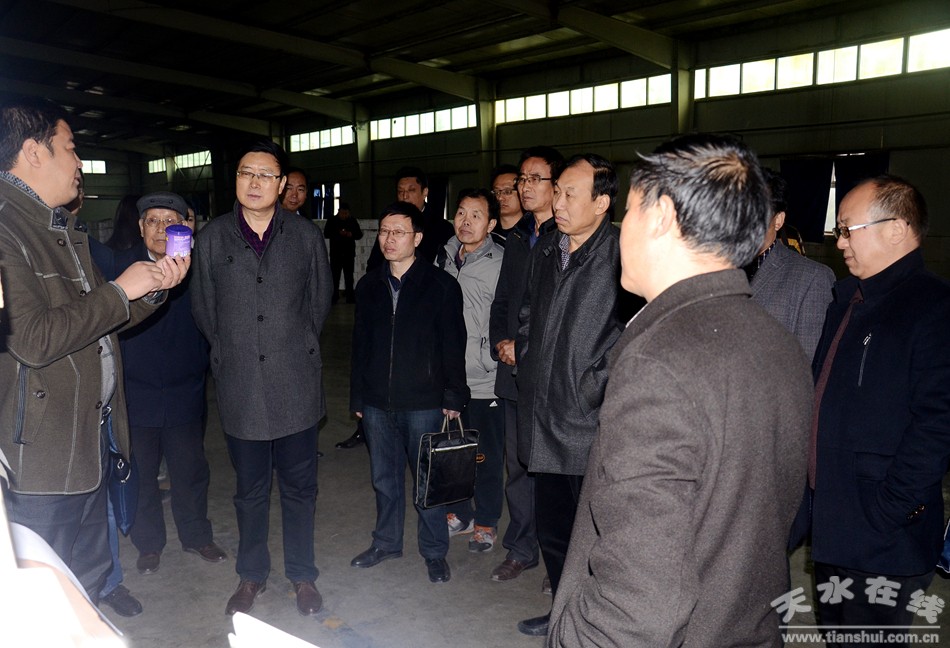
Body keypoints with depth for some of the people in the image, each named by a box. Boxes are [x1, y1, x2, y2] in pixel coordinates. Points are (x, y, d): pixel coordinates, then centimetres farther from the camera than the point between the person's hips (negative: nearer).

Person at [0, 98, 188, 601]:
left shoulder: (63, 229, 15)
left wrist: (153, 286, 5)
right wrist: (120, 291, -16)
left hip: (88, 438, 10)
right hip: (40, 451, -9)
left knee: (88, 581, 21)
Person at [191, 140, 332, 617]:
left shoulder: (307, 236, 2)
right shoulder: (211, 238, 3)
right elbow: (203, 308, 10)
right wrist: (231, 350, 9)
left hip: (295, 384, 0)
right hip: (240, 386, 1)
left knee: (299, 486, 9)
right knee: (250, 489, 13)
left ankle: (301, 574, 27)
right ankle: (252, 574, 31)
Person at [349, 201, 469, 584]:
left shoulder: (441, 285, -6)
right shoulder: (369, 285, 7)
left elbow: (453, 346, -5)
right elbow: (360, 345, 11)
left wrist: (453, 397, -7)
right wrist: (357, 397, 10)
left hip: (424, 403, -4)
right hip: (377, 402, 4)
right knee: (384, 477, 16)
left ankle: (434, 552, 24)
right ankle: (386, 542, 35)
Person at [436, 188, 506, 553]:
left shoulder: (502, 263, -11)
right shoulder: (443, 257, 5)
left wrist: (498, 354, -11)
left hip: (485, 380, -5)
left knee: (487, 456, 9)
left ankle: (486, 523, 27)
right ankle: (459, 513, 37)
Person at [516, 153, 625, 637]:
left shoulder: (621, 255, -15)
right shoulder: (544, 251, 10)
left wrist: (598, 386, -14)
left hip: (590, 426, -7)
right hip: (544, 419, 7)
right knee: (551, 528, 21)